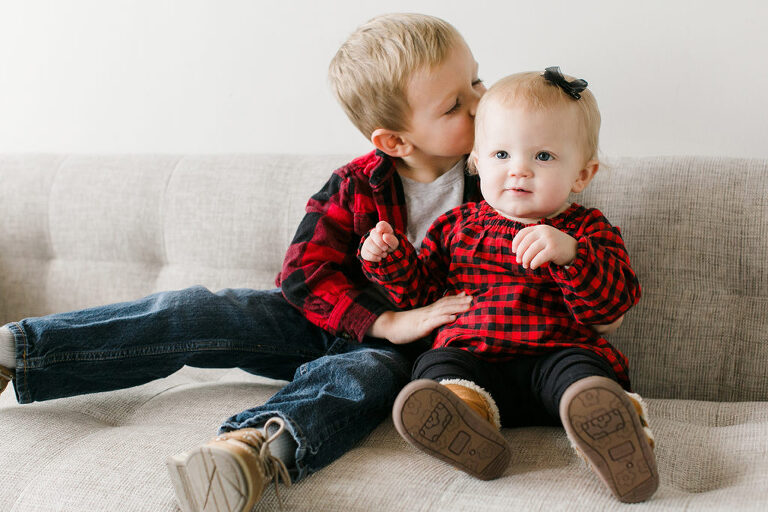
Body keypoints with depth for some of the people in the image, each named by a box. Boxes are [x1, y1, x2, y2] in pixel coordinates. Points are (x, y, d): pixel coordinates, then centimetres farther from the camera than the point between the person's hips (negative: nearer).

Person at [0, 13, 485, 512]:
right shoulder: (358, 185, -6)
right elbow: (303, 274, -11)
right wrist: (388, 321, -23)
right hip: (332, 319, 1)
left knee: (369, 373, -38)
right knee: (196, 313, -16)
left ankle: (257, 442, -67)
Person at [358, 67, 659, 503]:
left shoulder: (587, 230, 7)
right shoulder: (457, 226, 17)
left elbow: (612, 303, -9)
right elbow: (418, 290, 23)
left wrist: (570, 254, -26)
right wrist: (389, 257, 3)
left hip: (554, 356, -2)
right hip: (471, 357, 3)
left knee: (577, 368, -33)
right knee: (436, 365, -26)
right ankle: (463, 412, -53)